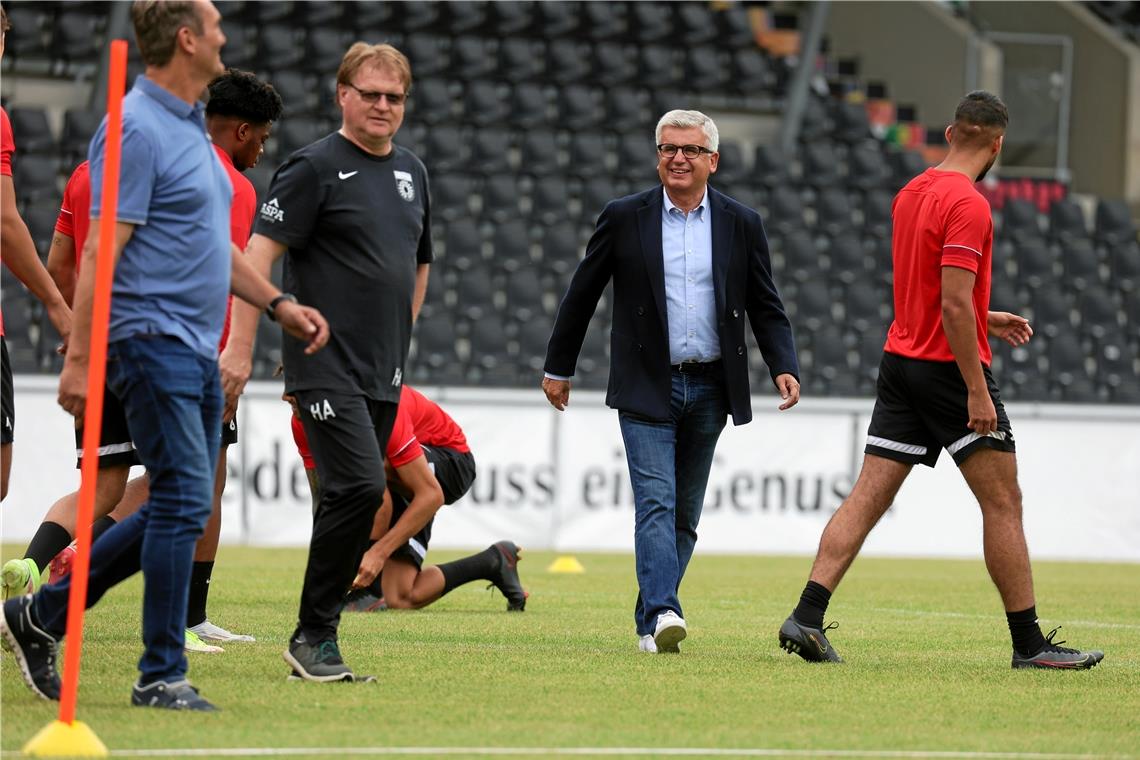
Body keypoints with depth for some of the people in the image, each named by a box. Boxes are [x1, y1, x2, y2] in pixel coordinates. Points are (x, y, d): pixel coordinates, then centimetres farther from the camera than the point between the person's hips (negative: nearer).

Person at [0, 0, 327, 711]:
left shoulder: (192, 127, 17)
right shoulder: (137, 128, -14)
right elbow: (101, 251, -18)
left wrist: (279, 302, 22)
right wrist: (80, 358, -22)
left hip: (198, 349, 10)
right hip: (153, 339, -10)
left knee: (180, 507, 10)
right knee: (185, 500, -11)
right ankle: (162, 675, -5)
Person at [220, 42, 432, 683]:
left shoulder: (412, 172, 16)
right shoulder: (316, 167, -6)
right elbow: (259, 253, -10)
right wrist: (241, 347, -16)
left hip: (383, 374, 7)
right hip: (325, 366, -7)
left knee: (354, 498, 5)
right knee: (360, 486, -18)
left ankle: (318, 637, 12)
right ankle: (314, 635, -10)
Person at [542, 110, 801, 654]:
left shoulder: (741, 224, 5)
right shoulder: (624, 218, 0)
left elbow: (765, 307, 8)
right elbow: (581, 295, 8)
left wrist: (784, 368, -7)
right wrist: (557, 368, 11)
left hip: (709, 387, 3)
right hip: (646, 387, -3)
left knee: (685, 514, 8)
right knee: (656, 503, -16)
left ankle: (649, 620, 17)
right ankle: (662, 615, -27)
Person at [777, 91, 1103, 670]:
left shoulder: (912, 193, 11)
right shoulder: (968, 205, -16)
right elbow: (953, 303, -22)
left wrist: (982, 319, 25)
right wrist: (977, 391, -21)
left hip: (901, 361, 8)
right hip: (949, 366, -8)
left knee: (868, 496, 4)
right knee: (1002, 502, 0)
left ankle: (807, 617, -6)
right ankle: (1029, 643, 3)